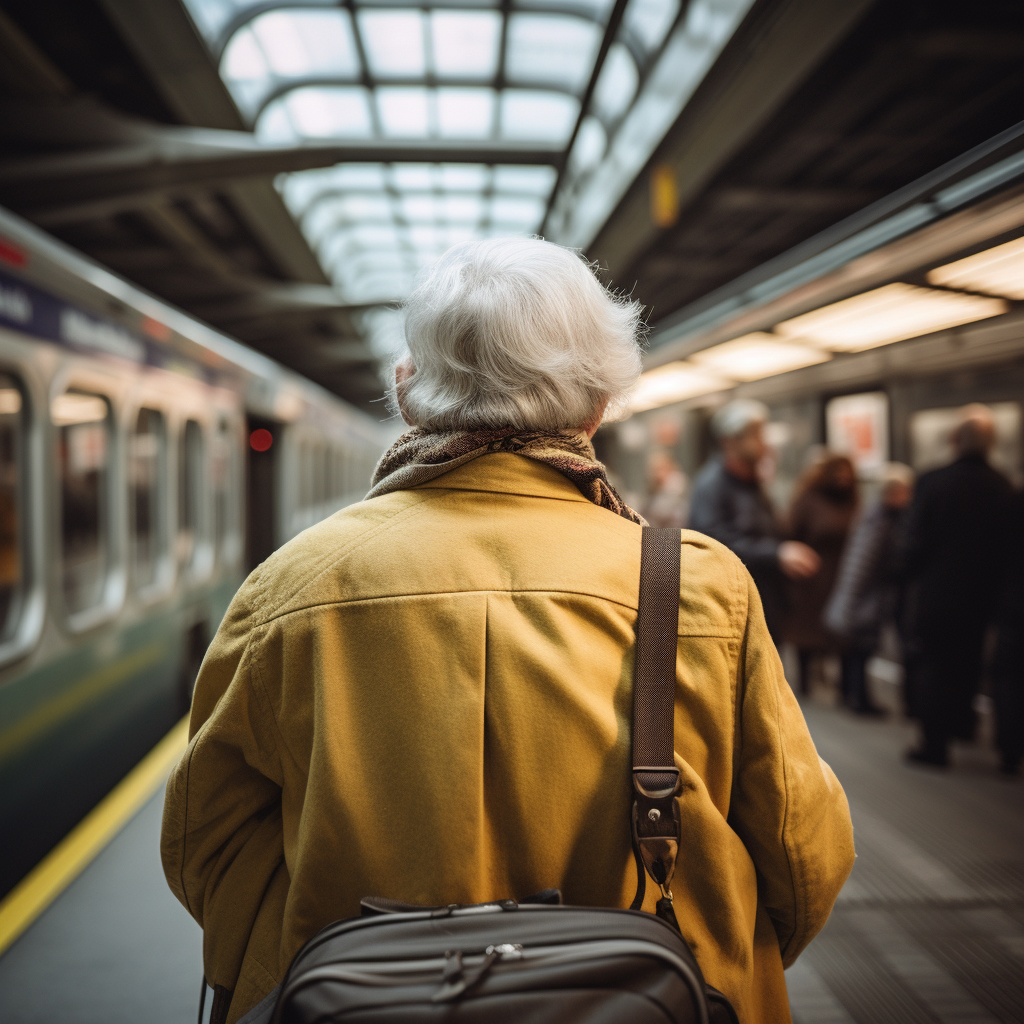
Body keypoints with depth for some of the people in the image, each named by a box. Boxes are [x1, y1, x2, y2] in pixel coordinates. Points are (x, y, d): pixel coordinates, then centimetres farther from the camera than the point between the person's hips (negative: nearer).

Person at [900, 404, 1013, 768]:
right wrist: (992, 584, 14)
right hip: (980, 597, 4)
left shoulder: (932, 482, -18)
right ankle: (962, 721, 40)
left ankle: (934, 743, 9)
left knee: (929, 666, 6)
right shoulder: (1004, 488, -7)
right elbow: (1007, 546, 1)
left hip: (932, 592, -4)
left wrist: (909, 577, 2)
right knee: (966, 664, 22)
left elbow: (915, 541, -14)